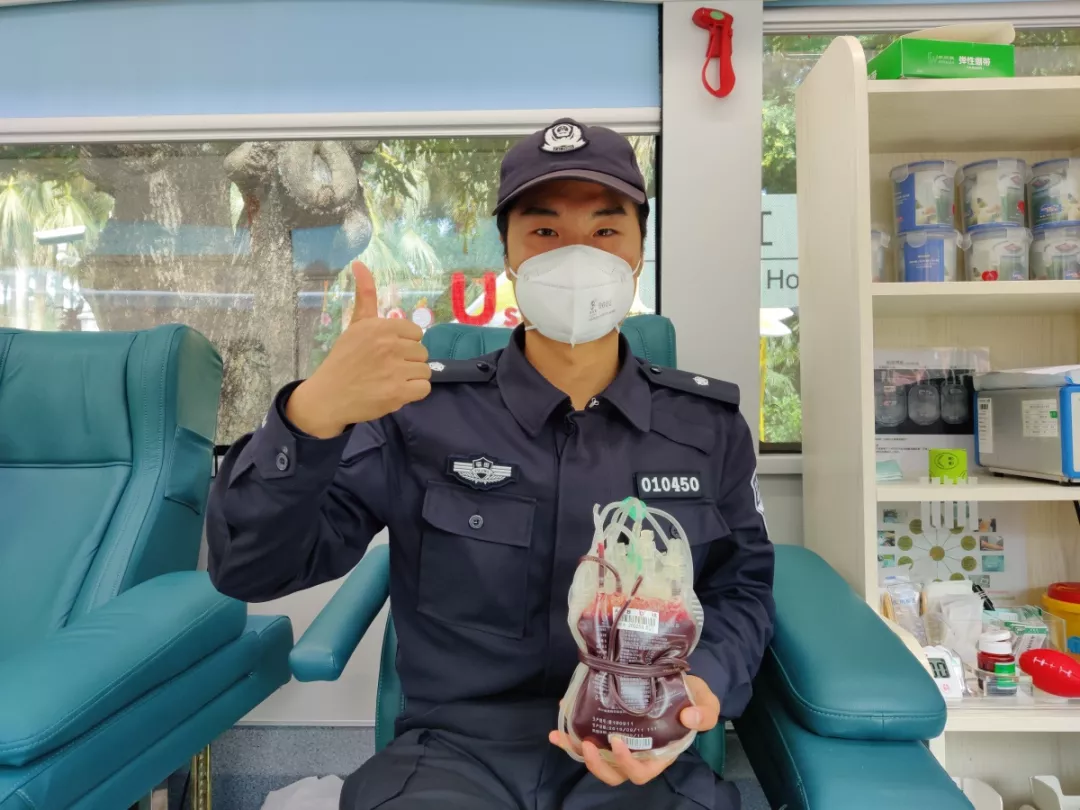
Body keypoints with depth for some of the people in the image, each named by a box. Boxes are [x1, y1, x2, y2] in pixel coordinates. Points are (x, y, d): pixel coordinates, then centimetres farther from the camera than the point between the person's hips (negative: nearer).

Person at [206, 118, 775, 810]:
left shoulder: (710, 426, 2)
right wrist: (312, 415, -28)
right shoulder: (422, 409, -5)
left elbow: (743, 587, 8)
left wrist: (704, 685, -14)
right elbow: (252, 568, -9)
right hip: (456, 749, 0)